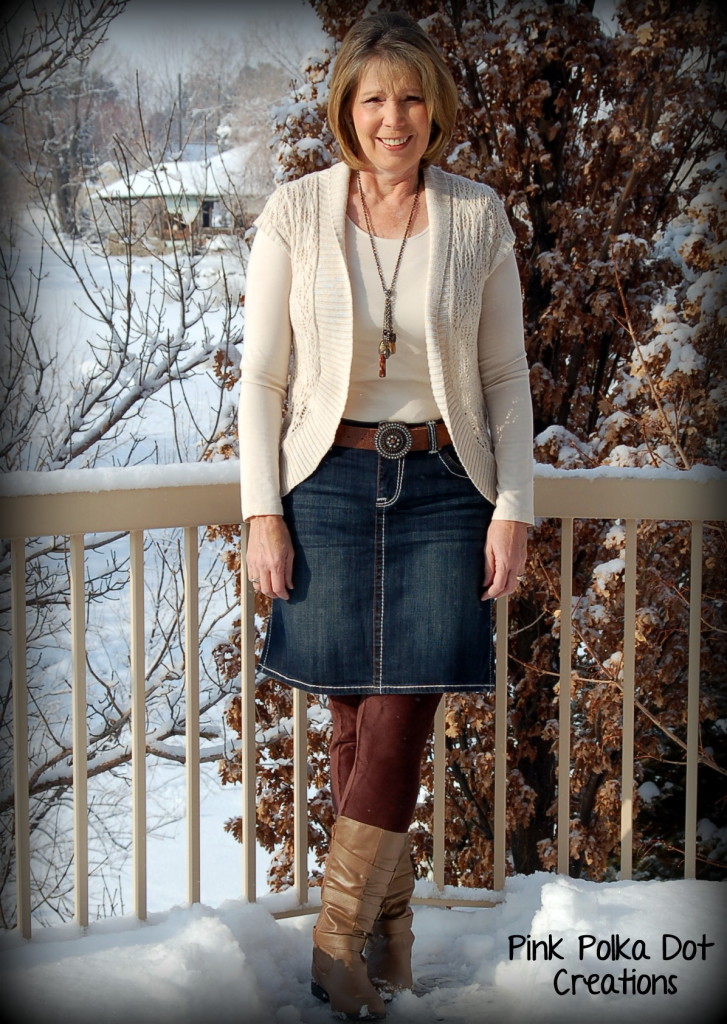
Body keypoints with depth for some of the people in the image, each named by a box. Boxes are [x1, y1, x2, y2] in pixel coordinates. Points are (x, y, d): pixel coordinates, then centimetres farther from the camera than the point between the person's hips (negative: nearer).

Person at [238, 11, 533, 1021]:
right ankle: (390, 926, 18)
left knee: (401, 717, -7)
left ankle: (342, 937, 6)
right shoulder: (295, 212, 0)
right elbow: (262, 375, 2)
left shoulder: (478, 217, 2)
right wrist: (263, 511, -3)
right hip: (329, 483, 0)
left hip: (441, 485, 0)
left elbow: (506, 376, 6)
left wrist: (513, 507, 0)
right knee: (356, 719, 3)